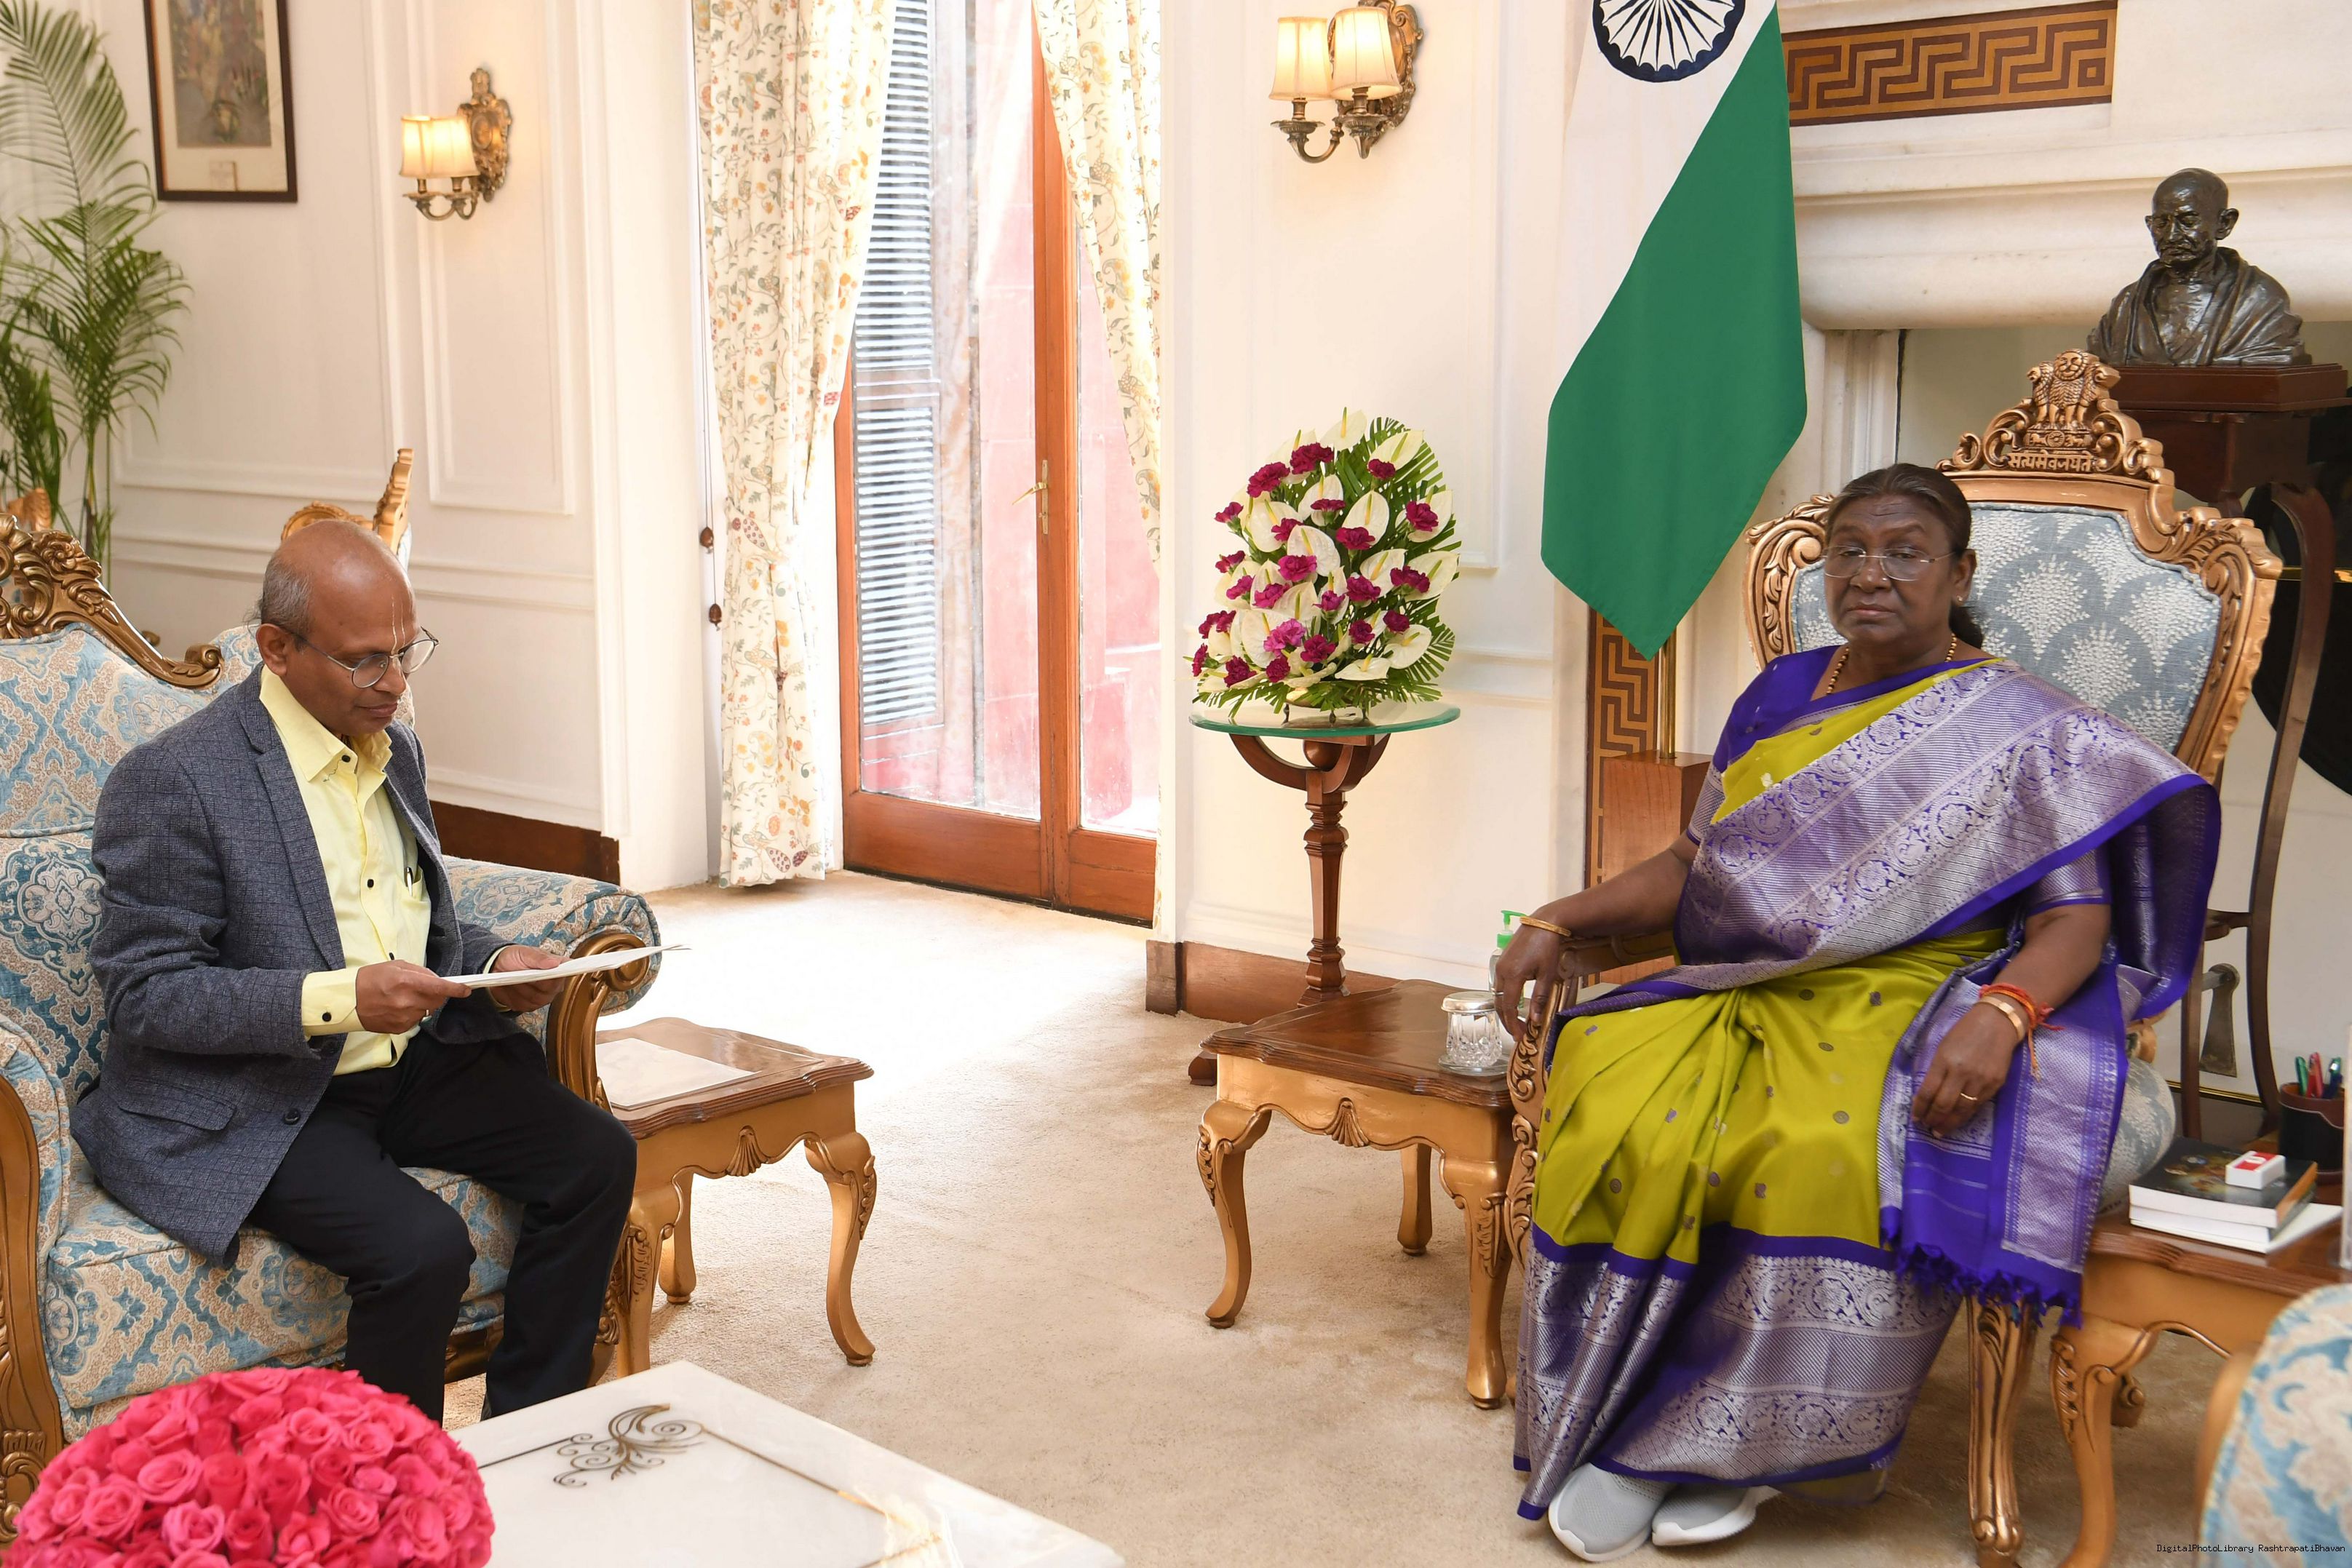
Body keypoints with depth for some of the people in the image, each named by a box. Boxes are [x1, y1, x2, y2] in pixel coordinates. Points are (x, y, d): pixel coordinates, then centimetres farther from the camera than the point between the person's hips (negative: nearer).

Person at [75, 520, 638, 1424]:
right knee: (423, 1248, -28)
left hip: (411, 1066, 8)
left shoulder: (394, 750, 10)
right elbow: (144, 999, -16)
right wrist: (338, 999, -27)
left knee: (596, 1157, -10)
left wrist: (492, 964, -1)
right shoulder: (171, 782, -15)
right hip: (247, 1108, -7)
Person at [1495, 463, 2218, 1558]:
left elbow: (2075, 919, -6)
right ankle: (1611, 1425, -13)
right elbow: (1697, 864, 20)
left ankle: (1740, 1443, -16)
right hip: (1748, 984, 4)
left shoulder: (2022, 729, 2)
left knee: (1828, 1150, -36)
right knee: (1612, 1108, -27)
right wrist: (1560, 922, 6)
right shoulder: (1780, 696, 17)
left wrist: (2004, 1013, -26)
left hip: (1906, 1007, -4)